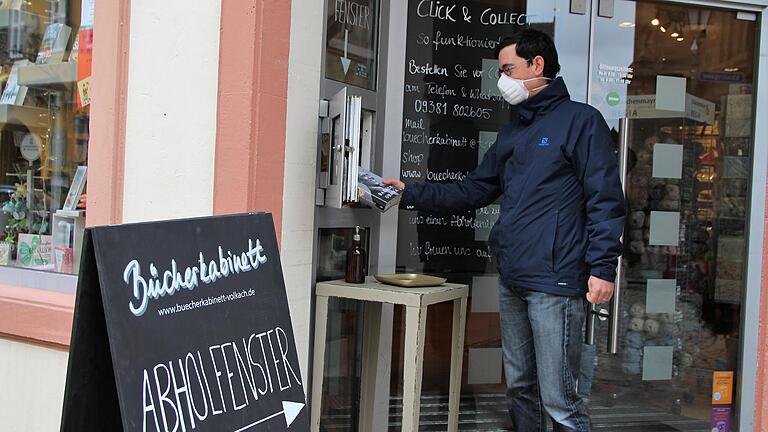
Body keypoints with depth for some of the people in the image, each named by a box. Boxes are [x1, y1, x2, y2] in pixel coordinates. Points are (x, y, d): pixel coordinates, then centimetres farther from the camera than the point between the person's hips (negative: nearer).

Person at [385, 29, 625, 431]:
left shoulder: (580, 120, -4)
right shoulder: (512, 132, 20)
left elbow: (605, 199, -9)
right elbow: (471, 191, 21)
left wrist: (602, 267, -16)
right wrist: (411, 194, 15)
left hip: (556, 283, -8)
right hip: (511, 281, 8)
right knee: (520, 389, 16)